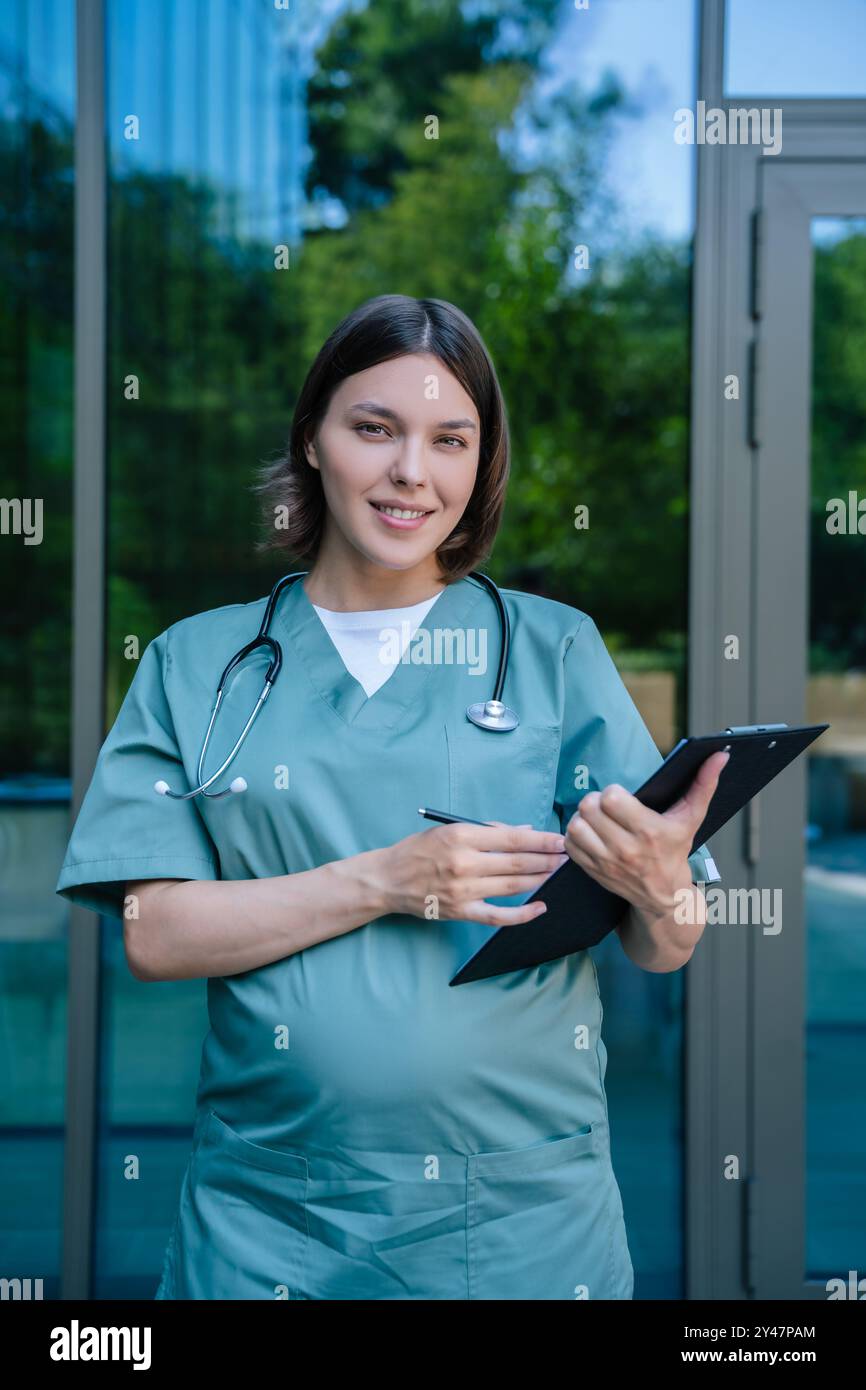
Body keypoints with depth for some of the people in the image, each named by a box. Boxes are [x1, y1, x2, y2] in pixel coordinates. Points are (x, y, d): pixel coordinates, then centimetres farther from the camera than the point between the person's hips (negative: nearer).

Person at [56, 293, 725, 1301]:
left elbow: (662, 952, 0)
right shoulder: (197, 664, 4)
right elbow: (153, 935, -5)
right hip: (271, 1217, 0)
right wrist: (384, 882, -18)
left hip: (525, 1216, 1)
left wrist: (657, 888, -23)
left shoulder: (554, 649, 3)